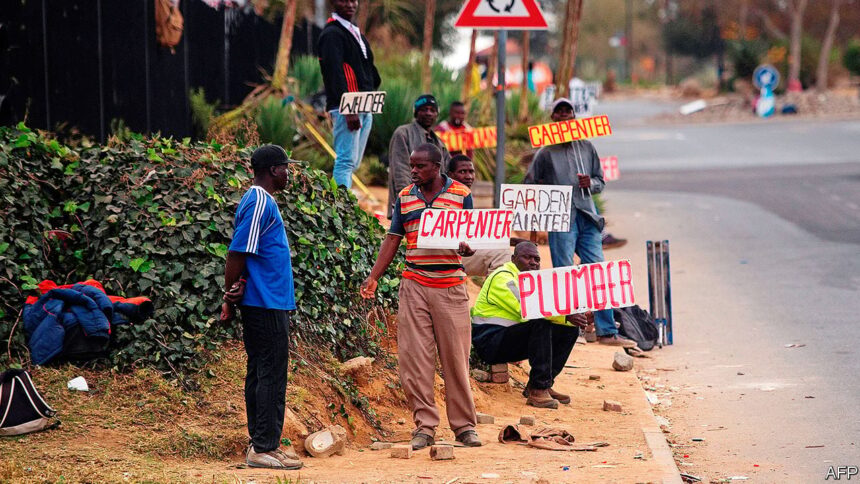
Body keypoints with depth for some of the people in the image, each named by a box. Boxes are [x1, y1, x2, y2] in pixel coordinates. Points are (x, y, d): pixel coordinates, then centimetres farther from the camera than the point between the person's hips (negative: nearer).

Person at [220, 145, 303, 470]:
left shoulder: (260, 200, 18)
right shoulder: (260, 203, -14)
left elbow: (240, 255, 18)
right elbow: (237, 254, -18)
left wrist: (233, 298, 8)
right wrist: (231, 299, -13)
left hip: (261, 304, 10)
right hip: (267, 304, -10)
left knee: (260, 373, 12)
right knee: (272, 376, -8)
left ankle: (262, 443, 16)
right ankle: (263, 448, -7)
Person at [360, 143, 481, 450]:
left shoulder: (461, 195, 3)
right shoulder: (404, 198, 10)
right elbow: (393, 239, 11)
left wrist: (467, 249, -19)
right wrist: (373, 277, 2)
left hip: (451, 287, -2)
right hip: (413, 286, 2)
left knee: (455, 357, 2)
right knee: (414, 357, -3)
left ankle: (464, 425, 11)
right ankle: (424, 426, 2)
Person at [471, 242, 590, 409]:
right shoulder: (502, 278, -14)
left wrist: (573, 318, -16)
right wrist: (566, 317, -30)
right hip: (490, 342, -9)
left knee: (570, 330, 1)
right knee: (541, 324, -31)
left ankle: (543, 384, 0)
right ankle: (538, 390, -30)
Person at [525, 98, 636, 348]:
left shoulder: (587, 147, 14)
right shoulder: (546, 152, 4)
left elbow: (600, 182, 19)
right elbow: (529, 184, 8)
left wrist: (590, 184, -3)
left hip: (587, 217, 4)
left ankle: (607, 332, 3)